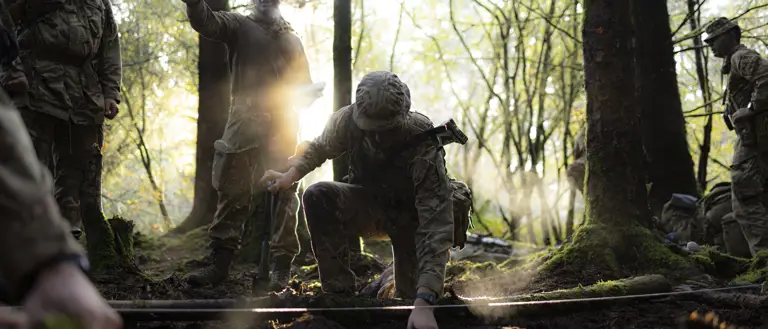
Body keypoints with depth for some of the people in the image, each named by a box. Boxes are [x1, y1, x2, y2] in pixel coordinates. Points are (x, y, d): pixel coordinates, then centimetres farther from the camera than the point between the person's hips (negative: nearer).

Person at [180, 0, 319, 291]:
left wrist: (308, 94, -3)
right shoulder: (240, 27, 12)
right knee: (232, 193, 1)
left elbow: (304, 87, 20)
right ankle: (220, 263, 6)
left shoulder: (292, 40, 20)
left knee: (283, 195, -1)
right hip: (243, 124, -1)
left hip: (281, 127, 2)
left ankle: (281, 267, 1)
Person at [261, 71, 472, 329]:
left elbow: (436, 228, -42)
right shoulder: (348, 120, -25)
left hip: (411, 217, -3)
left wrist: (424, 303, -51)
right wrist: (291, 174, -18)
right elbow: (320, 148, 1)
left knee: (410, 298, -12)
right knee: (317, 196, -27)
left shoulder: (424, 150, -37)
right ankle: (339, 293, -17)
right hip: (369, 203, 3)